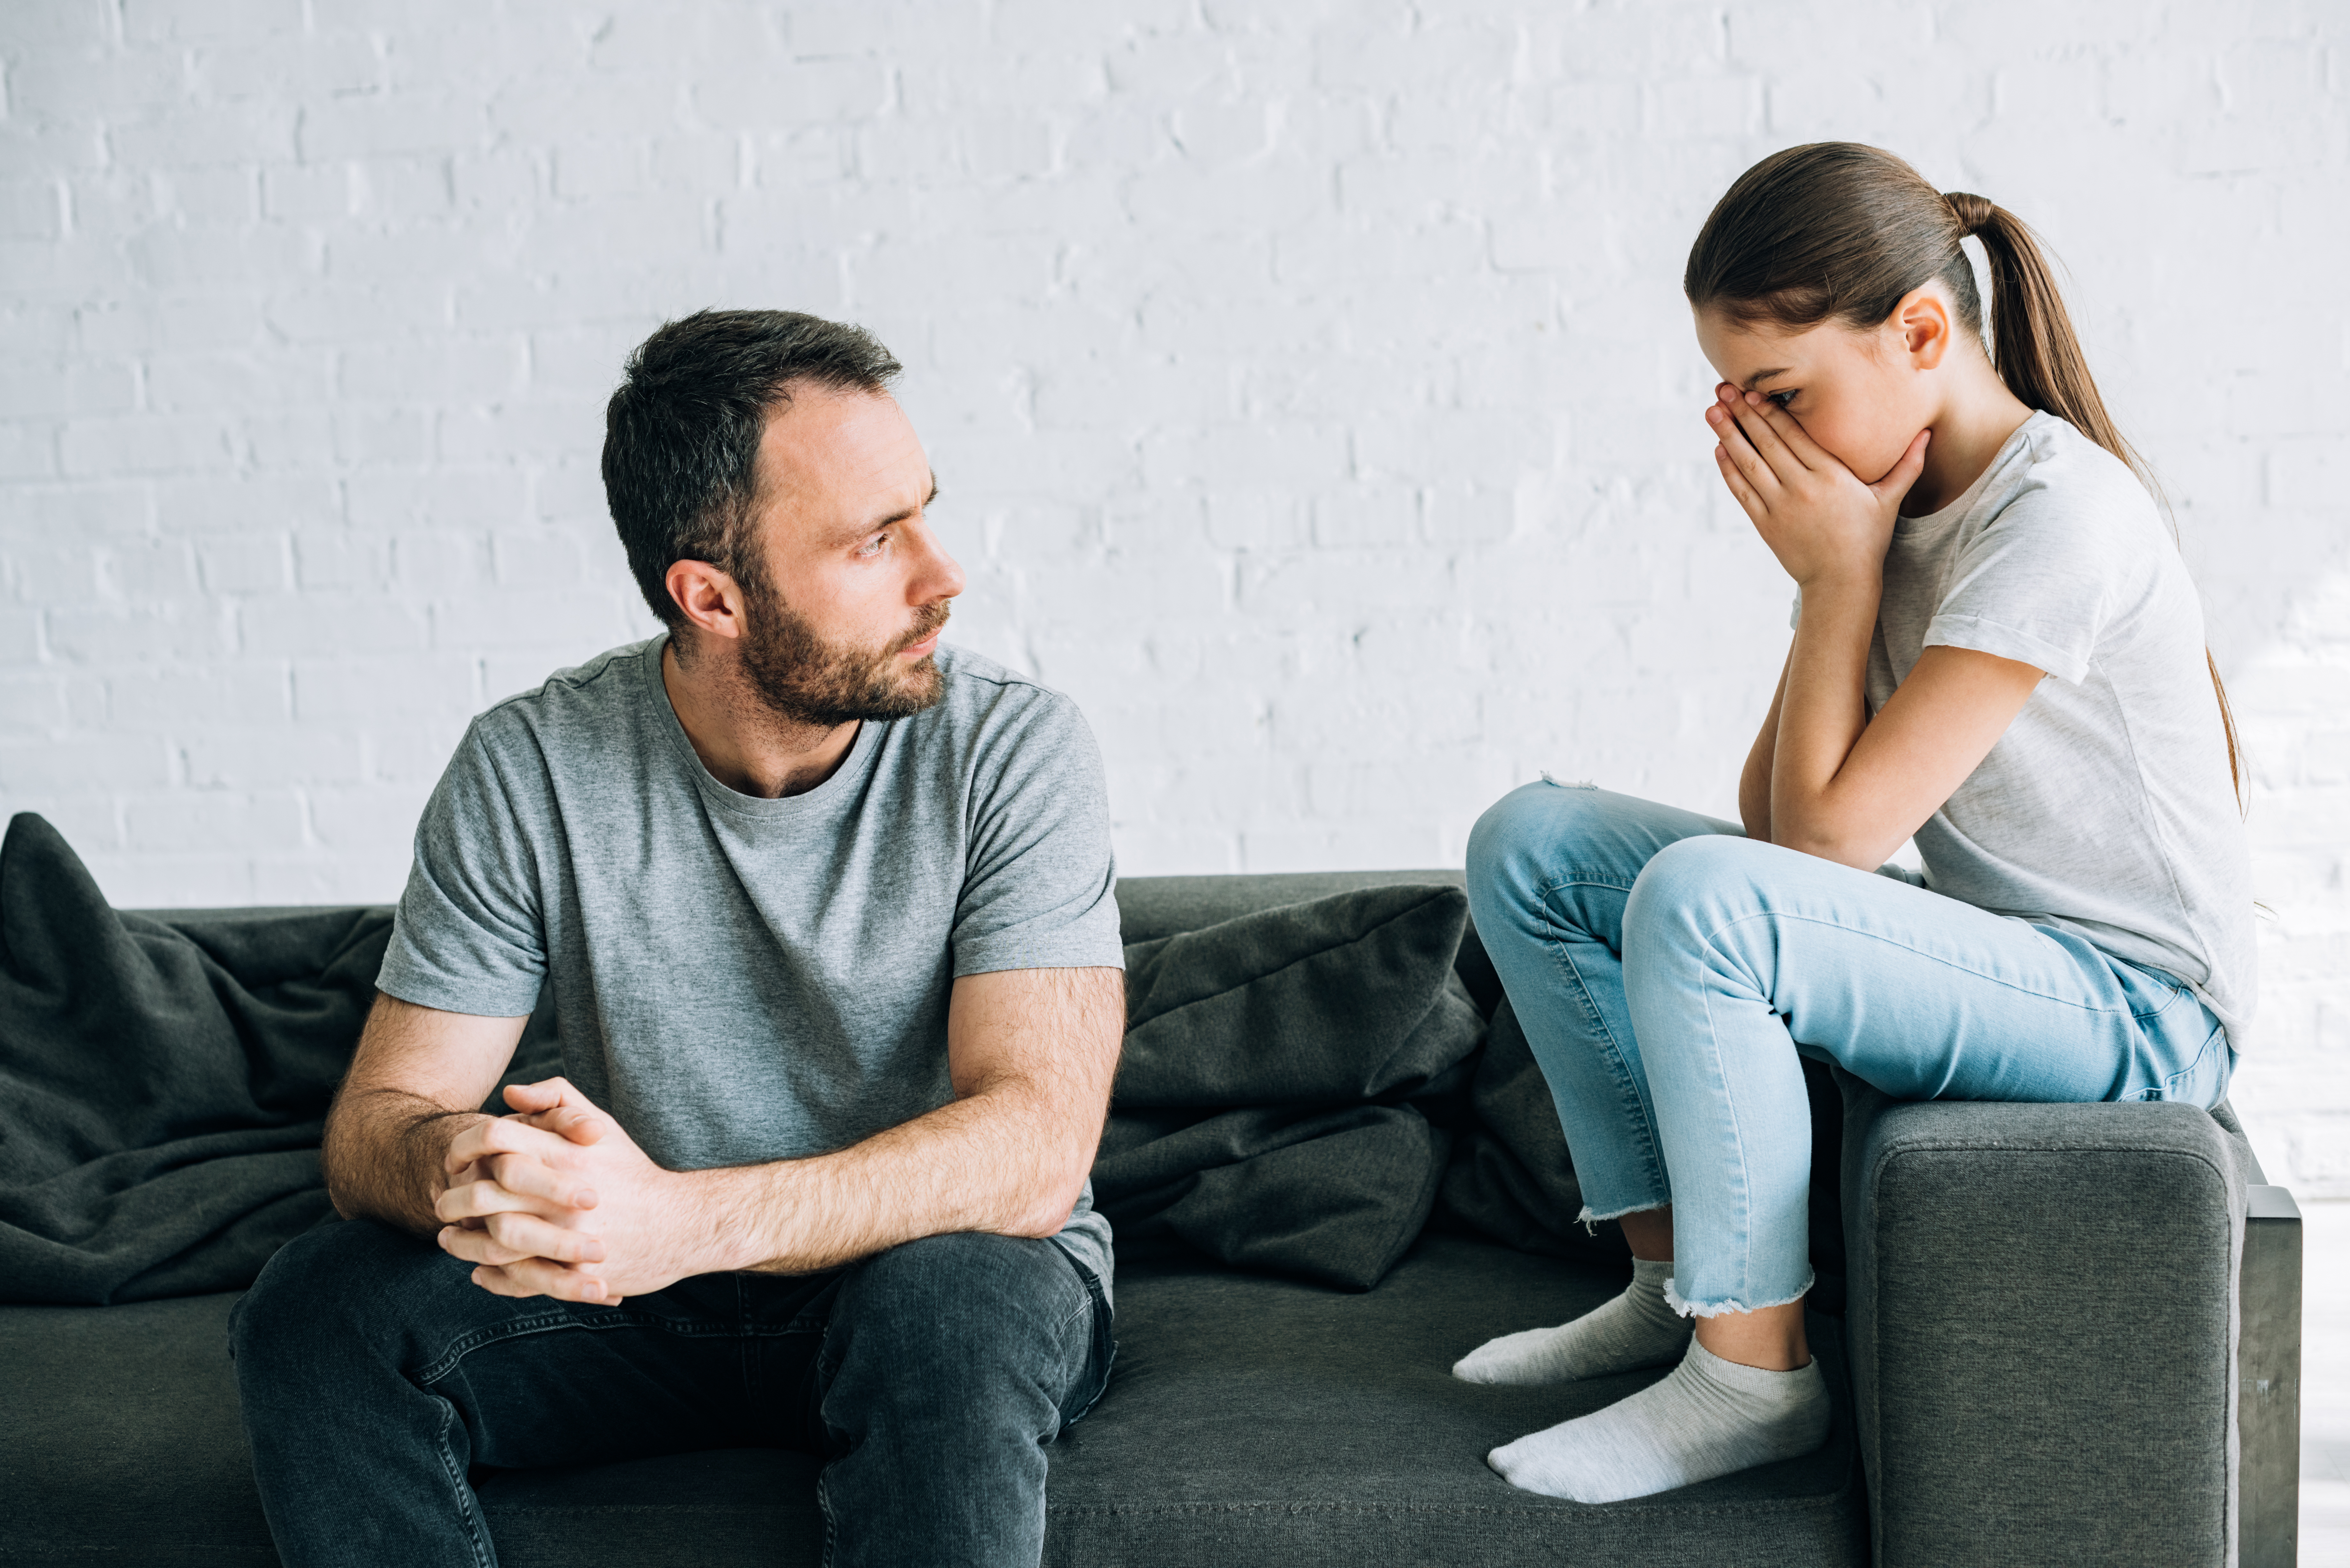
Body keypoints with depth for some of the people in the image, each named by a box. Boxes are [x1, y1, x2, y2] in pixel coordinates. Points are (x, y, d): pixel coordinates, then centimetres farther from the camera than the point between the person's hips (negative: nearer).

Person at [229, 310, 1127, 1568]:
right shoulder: (530, 770, -11)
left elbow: (1036, 1146, -26)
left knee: (949, 1299, -37)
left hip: (934, 1264, -2)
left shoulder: (1012, 750, -16)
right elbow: (375, 1120, -9)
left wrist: (686, 1220, -41)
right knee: (318, 1313, -22)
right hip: (639, 1281, 2)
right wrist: (457, 1167, -36)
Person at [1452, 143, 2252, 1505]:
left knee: (1699, 900, -33)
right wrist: (1835, 571, -7)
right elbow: (1772, 811, 1)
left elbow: (1831, 832, -24)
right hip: (1978, 947, 9)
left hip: (2136, 1007, -9)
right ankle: (1674, 1278, 8)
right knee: (1530, 845, 2)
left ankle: (1751, 1375, -17)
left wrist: (1841, 573, -16)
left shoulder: (2059, 520, -22)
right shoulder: (1888, 492, 4)